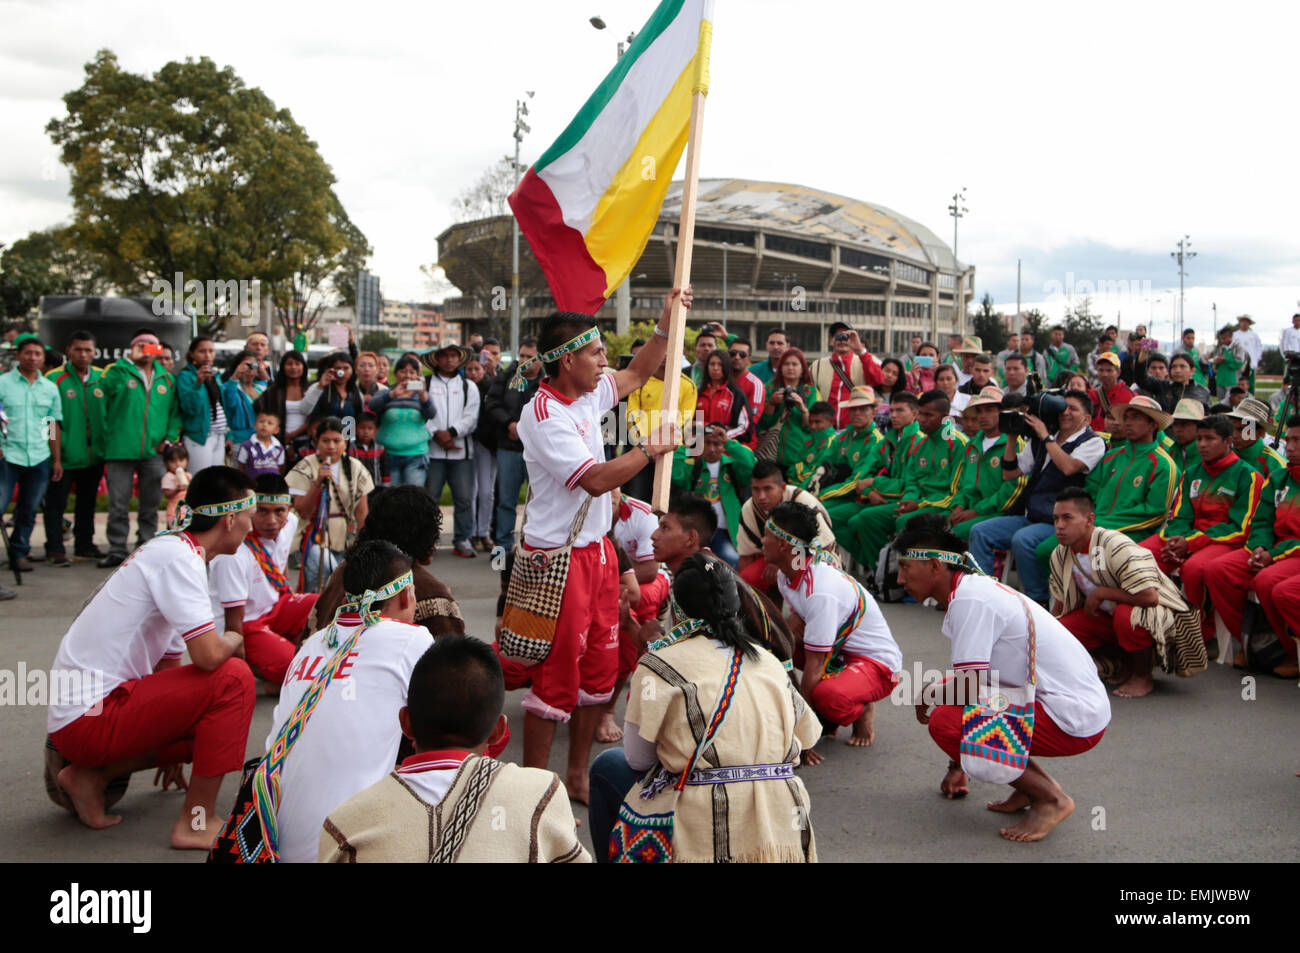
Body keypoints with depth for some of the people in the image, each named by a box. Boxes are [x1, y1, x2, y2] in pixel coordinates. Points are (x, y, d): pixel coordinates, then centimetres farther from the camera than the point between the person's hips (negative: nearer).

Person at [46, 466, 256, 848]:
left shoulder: (172, 550, 14)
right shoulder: (177, 555, -16)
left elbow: (169, 658, 23)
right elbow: (208, 655, -25)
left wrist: (169, 748, 31)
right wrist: (234, 640, 0)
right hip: (89, 716, -10)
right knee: (233, 678, -17)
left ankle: (92, 776, 11)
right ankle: (197, 821, -9)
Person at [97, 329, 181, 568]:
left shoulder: (167, 380, 13)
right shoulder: (117, 373, 2)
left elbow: (175, 412, 15)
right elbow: (102, 407, -1)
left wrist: (169, 439, 4)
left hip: (154, 453, 3)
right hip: (120, 450, -3)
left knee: (151, 506, 10)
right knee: (118, 505, 0)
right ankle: (117, 551, 8)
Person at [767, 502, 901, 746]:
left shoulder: (821, 591, -31)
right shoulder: (786, 575, -3)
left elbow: (814, 664, -28)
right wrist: (793, 618, -15)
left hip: (877, 663, -9)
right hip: (836, 652, 9)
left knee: (827, 696, -39)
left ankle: (862, 711, -2)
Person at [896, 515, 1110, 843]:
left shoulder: (969, 600, -18)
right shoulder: (976, 588, 13)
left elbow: (969, 688, -23)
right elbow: (973, 684, 20)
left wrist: (928, 697, 0)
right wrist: (957, 765, 26)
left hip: (1074, 721, -10)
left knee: (943, 720, -18)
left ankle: (1050, 799, -3)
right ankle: (1036, 782, 15)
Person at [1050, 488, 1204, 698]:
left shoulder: (1116, 546, -29)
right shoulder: (1060, 556, -6)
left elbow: (1149, 596, -36)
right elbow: (1060, 605, 5)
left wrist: (1101, 593, -28)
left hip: (1159, 614, -7)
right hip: (1111, 614, 7)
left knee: (1127, 614, -39)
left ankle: (1143, 675, -10)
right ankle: (1125, 665, 8)